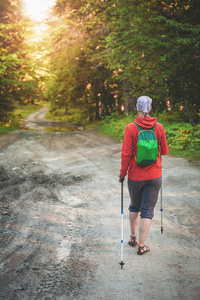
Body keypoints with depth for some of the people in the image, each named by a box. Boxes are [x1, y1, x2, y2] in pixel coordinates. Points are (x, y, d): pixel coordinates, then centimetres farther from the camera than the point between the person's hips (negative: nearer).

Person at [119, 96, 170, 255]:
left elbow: (126, 154, -10)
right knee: (147, 211, 7)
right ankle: (141, 245, 10)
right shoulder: (159, 127, -6)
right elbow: (164, 151, 3)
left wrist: (122, 173, 1)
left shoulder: (131, 128, -12)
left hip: (135, 176, 0)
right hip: (154, 176, 0)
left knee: (134, 207, 22)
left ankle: (133, 238, 35)